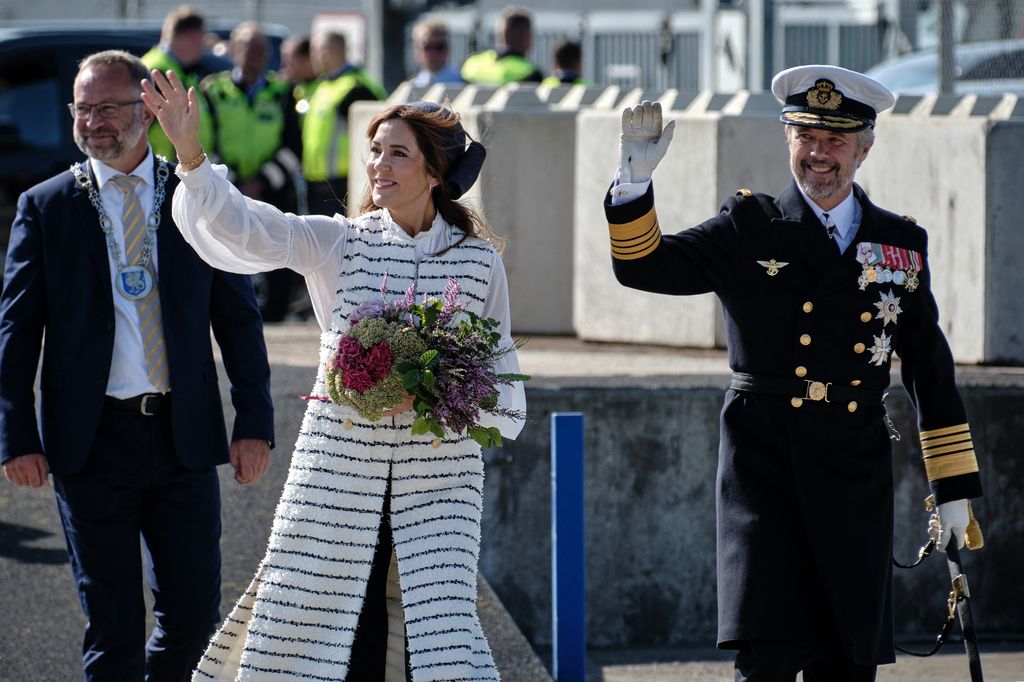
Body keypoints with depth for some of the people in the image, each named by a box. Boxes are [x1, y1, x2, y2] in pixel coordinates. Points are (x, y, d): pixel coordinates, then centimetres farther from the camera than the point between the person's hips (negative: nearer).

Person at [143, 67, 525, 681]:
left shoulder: (478, 259, 3)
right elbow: (247, 229, -12)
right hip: (342, 465, 1)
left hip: (438, 474, -1)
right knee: (340, 629, 2)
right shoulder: (339, 243, 2)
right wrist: (191, 153, -25)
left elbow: (499, 372, 6)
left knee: (442, 622, -8)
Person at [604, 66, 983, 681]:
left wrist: (954, 490, 10)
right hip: (766, 465, -3)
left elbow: (932, 374, 13)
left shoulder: (901, 244, 10)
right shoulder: (749, 229, 4)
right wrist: (635, 177, -21)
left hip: (857, 479, 3)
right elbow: (644, 266, -4)